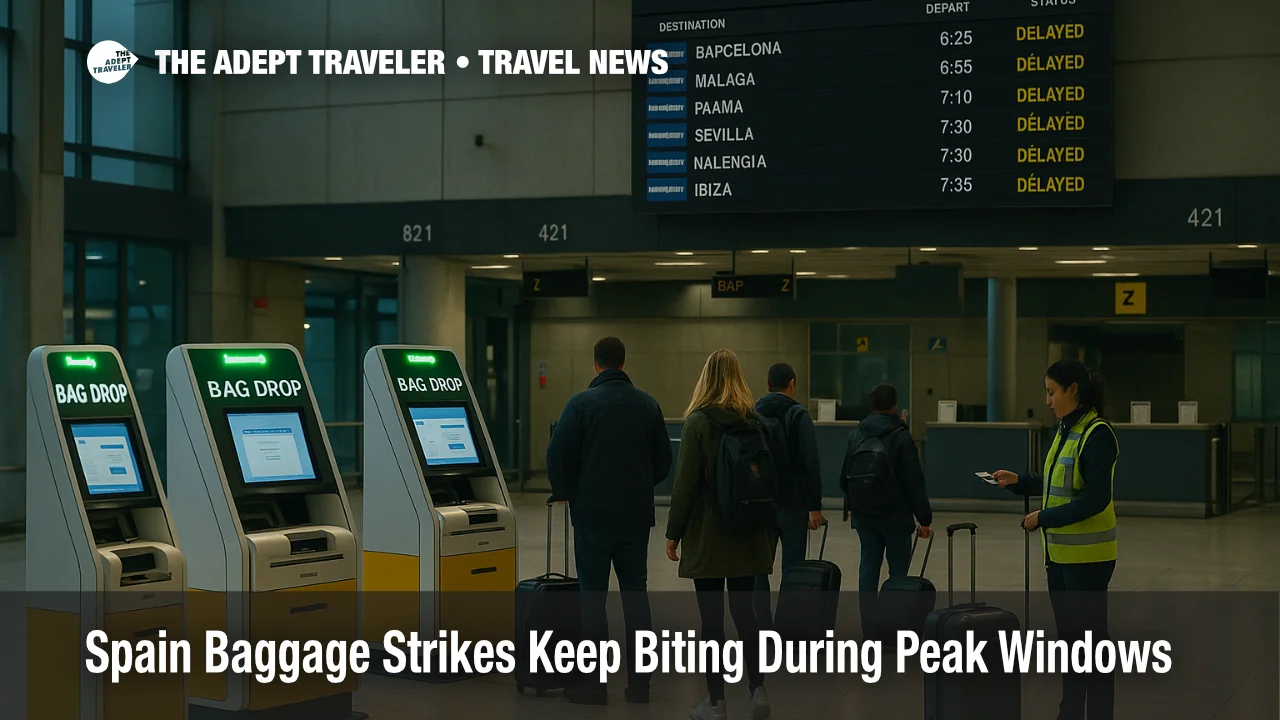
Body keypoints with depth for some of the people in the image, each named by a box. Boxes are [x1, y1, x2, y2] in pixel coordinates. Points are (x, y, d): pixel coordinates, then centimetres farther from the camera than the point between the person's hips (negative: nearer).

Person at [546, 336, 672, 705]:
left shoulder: (582, 403, -8)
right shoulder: (647, 404, 5)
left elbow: (558, 456, -10)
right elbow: (663, 458, 10)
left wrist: (565, 493, 9)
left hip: (593, 513, -4)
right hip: (636, 514, 4)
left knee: (593, 595, 1)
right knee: (636, 592, 9)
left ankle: (594, 683, 2)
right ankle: (639, 682, 10)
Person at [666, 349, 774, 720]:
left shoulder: (698, 422, -10)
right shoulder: (755, 421, 4)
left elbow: (685, 484, -11)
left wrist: (673, 532, -3)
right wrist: (764, 525, 19)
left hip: (707, 535, -5)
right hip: (748, 535, 5)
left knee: (711, 616, 1)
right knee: (743, 609, 12)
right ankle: (757, 690, 4)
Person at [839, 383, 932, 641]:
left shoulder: (856, 436, 3)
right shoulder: (901, 438, -11)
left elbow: (845, 478, 11)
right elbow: (914, 483, -11)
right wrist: (925, 518, -5)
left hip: (864, 515, 4)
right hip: (896, 516, -4)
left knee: (868, 568, 8)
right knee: (898, 570, 1)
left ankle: (870, 629, 7)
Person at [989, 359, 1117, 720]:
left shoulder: (1097, 434, -17)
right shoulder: (1065, 430, 10)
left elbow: (1095, 499, -22)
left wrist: (1043, 518, -20)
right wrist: (1018, 481, 6)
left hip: (1087, 555, -9)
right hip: (1060, 553, 9)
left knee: (1092, 636, 0)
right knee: (1068, 636, 16)